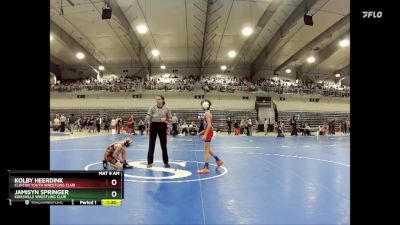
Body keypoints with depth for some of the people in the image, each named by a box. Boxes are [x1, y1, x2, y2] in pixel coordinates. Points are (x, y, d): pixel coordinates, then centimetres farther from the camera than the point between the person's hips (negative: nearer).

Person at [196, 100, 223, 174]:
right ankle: (218, 161, 29)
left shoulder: (207, 113, -14)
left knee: (206, 150, -6)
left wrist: (205, 134, -29)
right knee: (208, 149, 21)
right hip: (208, 132, 10)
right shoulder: (208, 113, 15)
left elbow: (209, 125, -24)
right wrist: (202, 132, 22)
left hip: (208, 132, -10)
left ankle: (206, 168, -2)